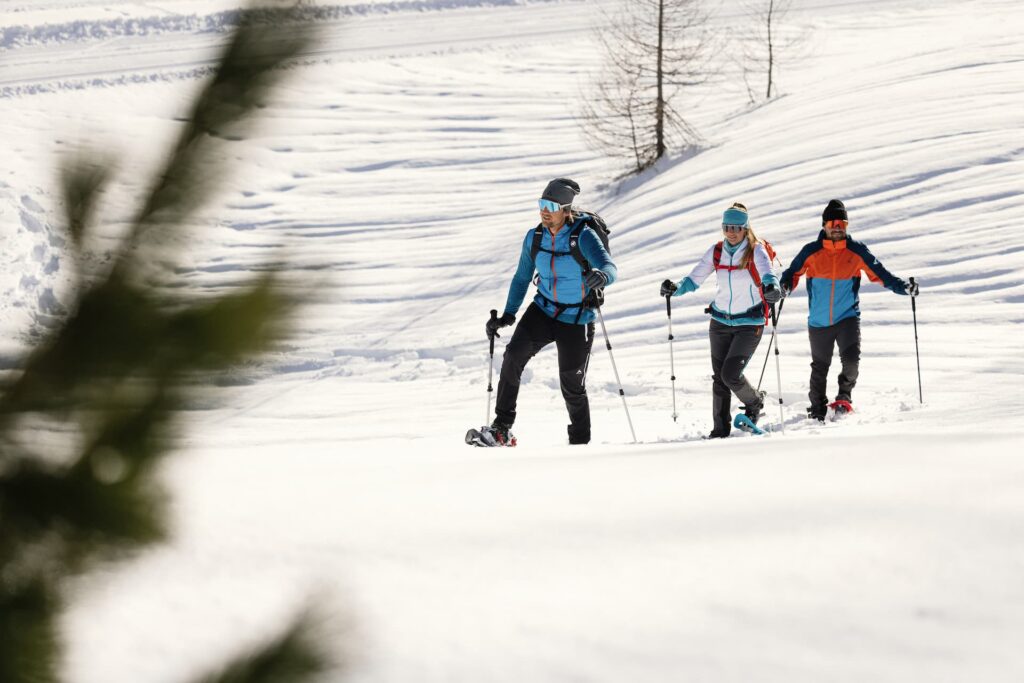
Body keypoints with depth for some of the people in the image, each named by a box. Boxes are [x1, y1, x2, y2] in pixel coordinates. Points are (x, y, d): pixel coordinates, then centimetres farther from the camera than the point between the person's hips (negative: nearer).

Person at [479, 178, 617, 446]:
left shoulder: (583, 236, -19)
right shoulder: (535, 237, -4)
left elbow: (610, 268, -33)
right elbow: (522, 278, 10)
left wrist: (601, 276, -57)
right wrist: (508, 315, 2)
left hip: (576, 320, -3)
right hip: (543, 311, 3)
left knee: (572, 385, 3)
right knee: (514, 355, -21)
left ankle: (580, 442, 26)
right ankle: (501, 429, -19)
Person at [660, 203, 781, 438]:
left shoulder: (755, 251, -12)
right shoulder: (716, 252, 0)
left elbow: (767, 274, -31)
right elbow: (694, 279, -2)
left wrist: (772, 288, -53)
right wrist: (675, 289, -22)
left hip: (750, 323, -4)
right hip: (721, 321, 4)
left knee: (730, 374, -13)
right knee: (719, 377, 3)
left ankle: (754, 403, 17)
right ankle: (721, 429, 14)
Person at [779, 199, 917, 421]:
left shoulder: (857, 251, -3)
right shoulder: (811, 252, -4)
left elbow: (880, 274, 1)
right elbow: (793, 273, 2)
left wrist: (904, 288, -11)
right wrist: (785, 286, -20)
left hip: (848, 317, -1)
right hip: (819, 321, 1)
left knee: (851, 360, -20)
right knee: (819, 368, 12)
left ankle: (844, 397, 6)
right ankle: (817, 410, 30)